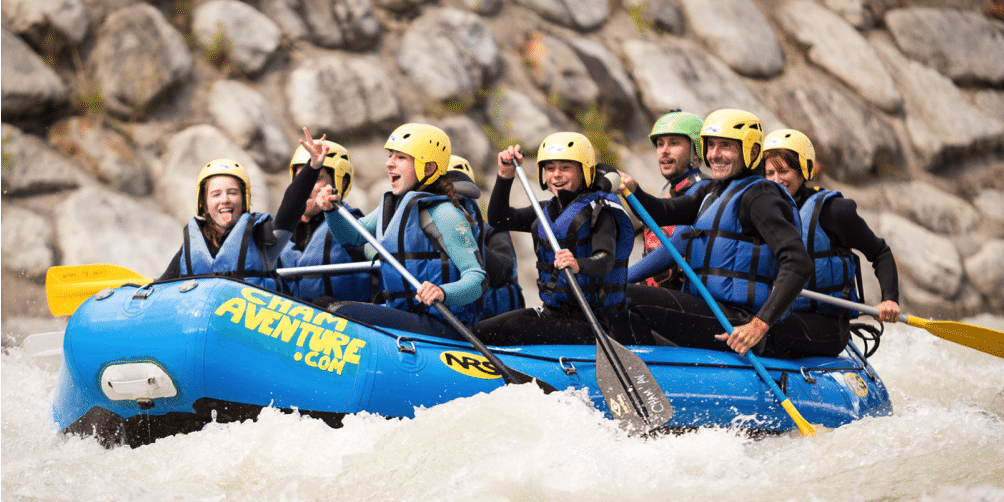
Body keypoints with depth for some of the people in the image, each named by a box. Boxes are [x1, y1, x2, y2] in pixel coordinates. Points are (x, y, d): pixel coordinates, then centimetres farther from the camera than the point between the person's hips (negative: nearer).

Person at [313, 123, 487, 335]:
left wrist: (443, 293, -37)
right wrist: (331, 210, 7)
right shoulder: (392, 205, 15)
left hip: (440, 328, -9)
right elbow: (351, 236, 27)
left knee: (343, 313, -24)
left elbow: (478, 280, -17)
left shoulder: (443, 214, -12)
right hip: (400, 315, 9)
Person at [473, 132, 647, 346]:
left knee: (511, 331, -27)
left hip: (593, 323, -8)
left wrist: (579, 265, -49)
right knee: (480, 331, -5)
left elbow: (606, 260, -27)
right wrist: (505, 176, -5)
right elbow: (499, 219, 8)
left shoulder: (598, 212, -10)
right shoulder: (549, 210, 14)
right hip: (552, 312, 8)